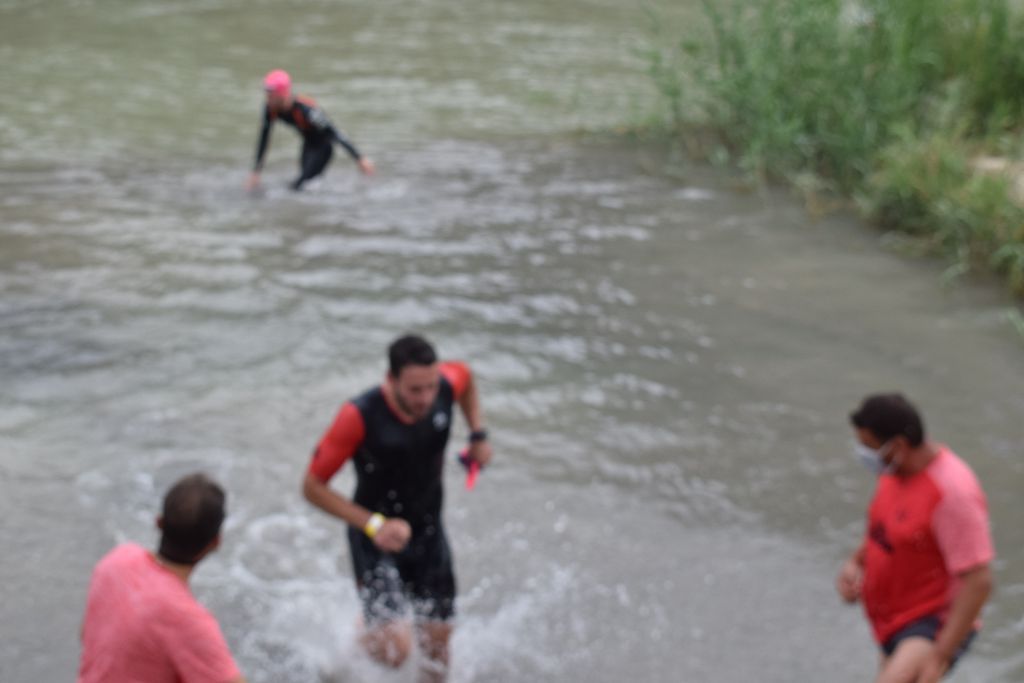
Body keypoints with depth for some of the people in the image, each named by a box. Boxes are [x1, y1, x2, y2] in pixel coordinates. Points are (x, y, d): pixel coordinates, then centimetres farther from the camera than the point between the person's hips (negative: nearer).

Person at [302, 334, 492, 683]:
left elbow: (465, 375, 13)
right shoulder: (359, 417, -28)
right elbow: (313, 487, -20)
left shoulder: (445, 386, -15)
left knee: (437, 642, 10)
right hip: (376, 541, -5)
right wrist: (374, 525, -28)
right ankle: (366, 631, 18)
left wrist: (478, 434, 2)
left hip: (428, 535, 5)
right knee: (395, 650, -18)